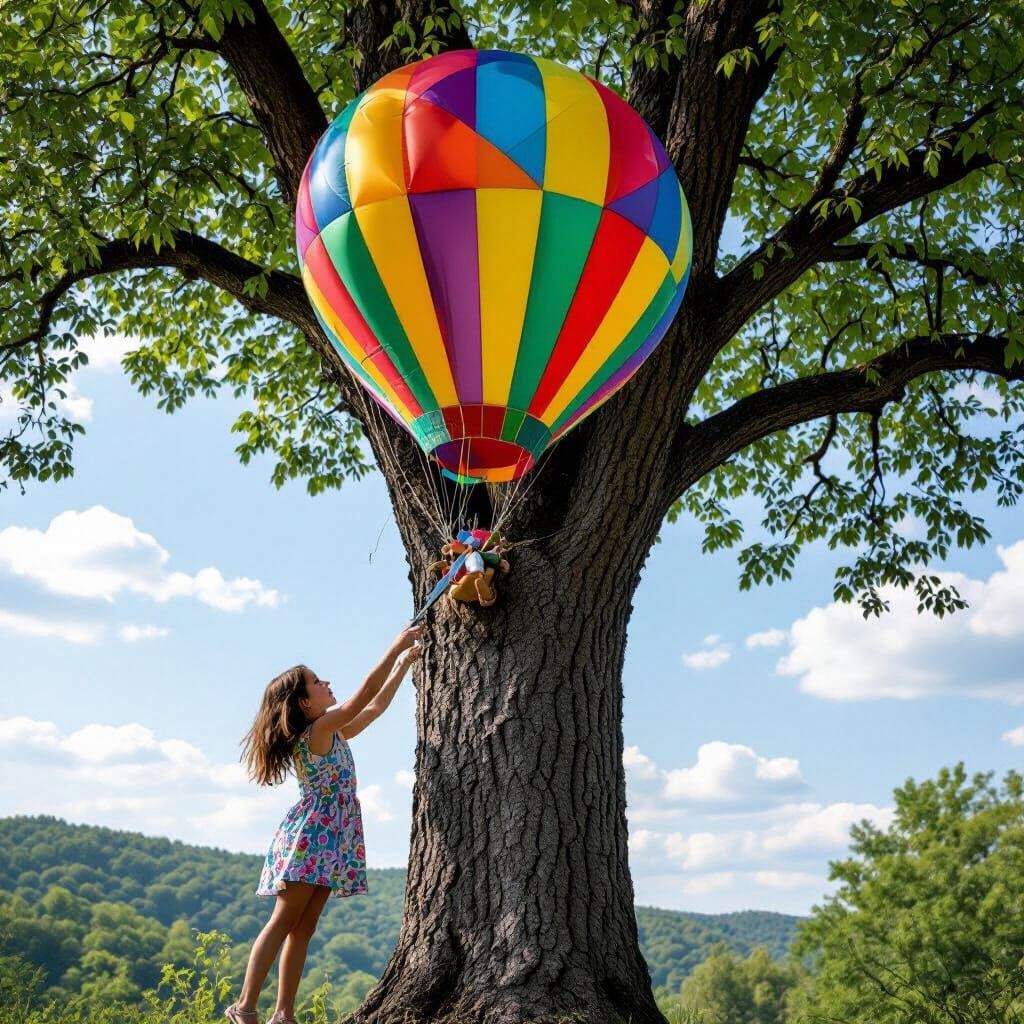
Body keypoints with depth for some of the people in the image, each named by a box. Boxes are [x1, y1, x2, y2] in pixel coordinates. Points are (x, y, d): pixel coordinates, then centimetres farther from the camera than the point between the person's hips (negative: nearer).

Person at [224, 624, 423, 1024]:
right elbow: (363, 696, -17)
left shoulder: (333, 733, 14)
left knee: (304, 928, 5)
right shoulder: (318, 729, -11)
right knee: (284, 922, -8)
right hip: (311, 834, -9)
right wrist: (394, 649, -15)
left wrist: (403, 663, 19)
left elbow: (376, 706, 20)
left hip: (329, 838, 9)